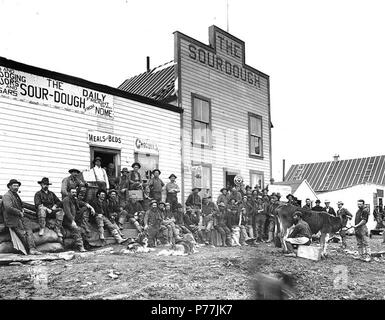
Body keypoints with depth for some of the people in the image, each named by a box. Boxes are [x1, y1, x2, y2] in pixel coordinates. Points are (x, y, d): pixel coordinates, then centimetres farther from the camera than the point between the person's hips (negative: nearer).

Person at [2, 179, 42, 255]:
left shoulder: (16, 195, 22)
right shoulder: (6, 196, -6)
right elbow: (9, 208, -20)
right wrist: (19, 212, -12)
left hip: (20, 217, 8)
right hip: (12, 220, -7)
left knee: (29, 231, -14)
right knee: (23, 234, -17)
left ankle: (32, 249, -25)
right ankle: (28, 250, -10)